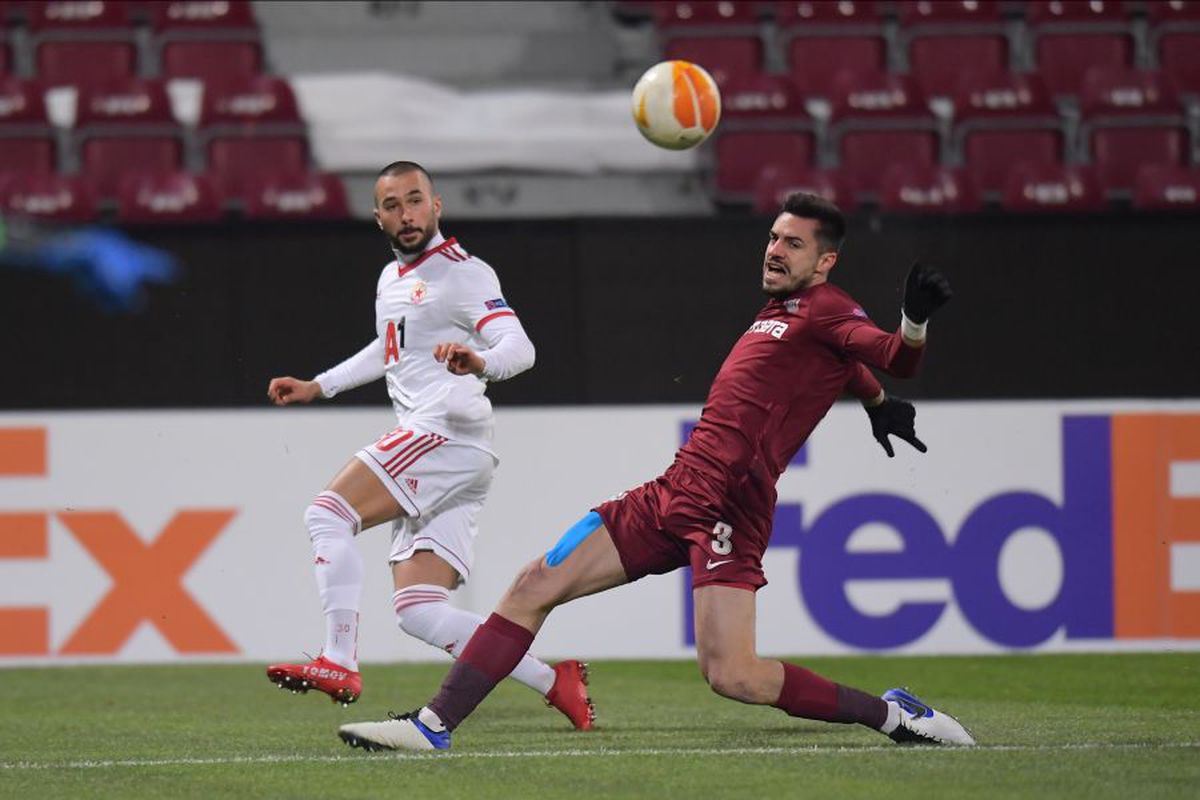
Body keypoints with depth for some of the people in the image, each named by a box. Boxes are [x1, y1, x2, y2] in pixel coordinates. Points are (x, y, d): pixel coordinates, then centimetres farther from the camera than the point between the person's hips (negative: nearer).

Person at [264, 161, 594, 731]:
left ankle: (340, 664, -25)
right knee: (417, 610, -1)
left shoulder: (463, 273, -5)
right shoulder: (391, 279, 22)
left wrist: (479, 361, -40)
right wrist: (318, 386, 42)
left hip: (448, 431, -9)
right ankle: (554, 681, -2)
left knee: (329, 513, -19)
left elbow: (519, 348, -19)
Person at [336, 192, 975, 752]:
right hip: (672, 493, 9)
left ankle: (891, 714, -5)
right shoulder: (779, 310, 20)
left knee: (731, 675, -21)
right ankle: (433, 725, 9)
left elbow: (895, 359, -22)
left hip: (726, 506, -9)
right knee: (535, 586, 4)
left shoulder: (825, 309, -4)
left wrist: (915, 323, -40)